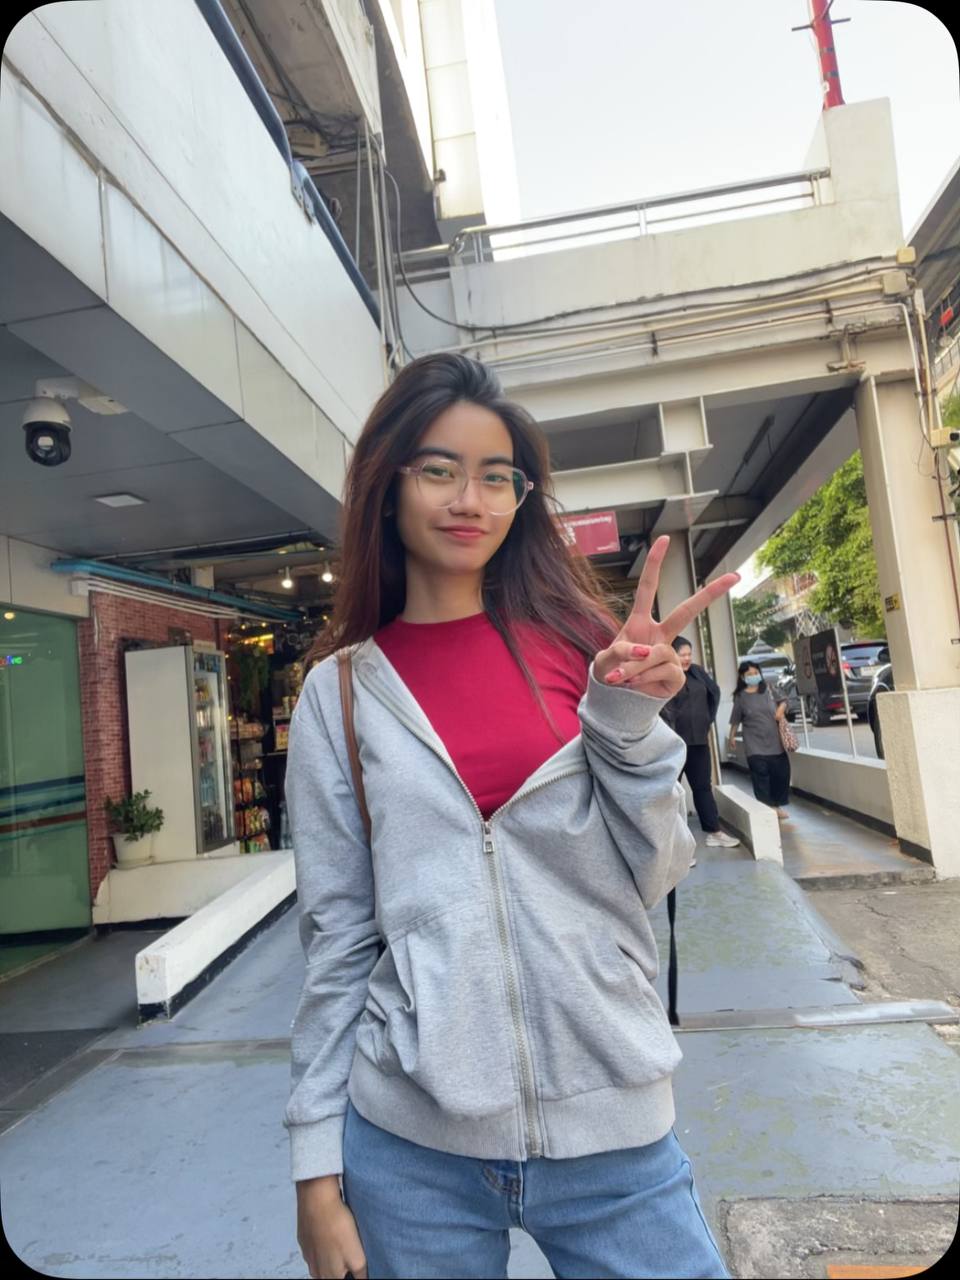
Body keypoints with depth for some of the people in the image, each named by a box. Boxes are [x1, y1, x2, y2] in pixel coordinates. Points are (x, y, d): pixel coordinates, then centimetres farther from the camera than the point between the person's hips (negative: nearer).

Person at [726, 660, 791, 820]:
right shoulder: (740, 697, -2)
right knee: (761, 775, -6)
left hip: (775, 741, 3)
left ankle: (777, 805, 21)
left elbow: (782, 700, 14)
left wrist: (781, 710, -6)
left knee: (781, 772, 6)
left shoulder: (767, 689, 4)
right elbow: (735, 720, 5)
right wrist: (731, 737, 7)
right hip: (755, 744, -3)